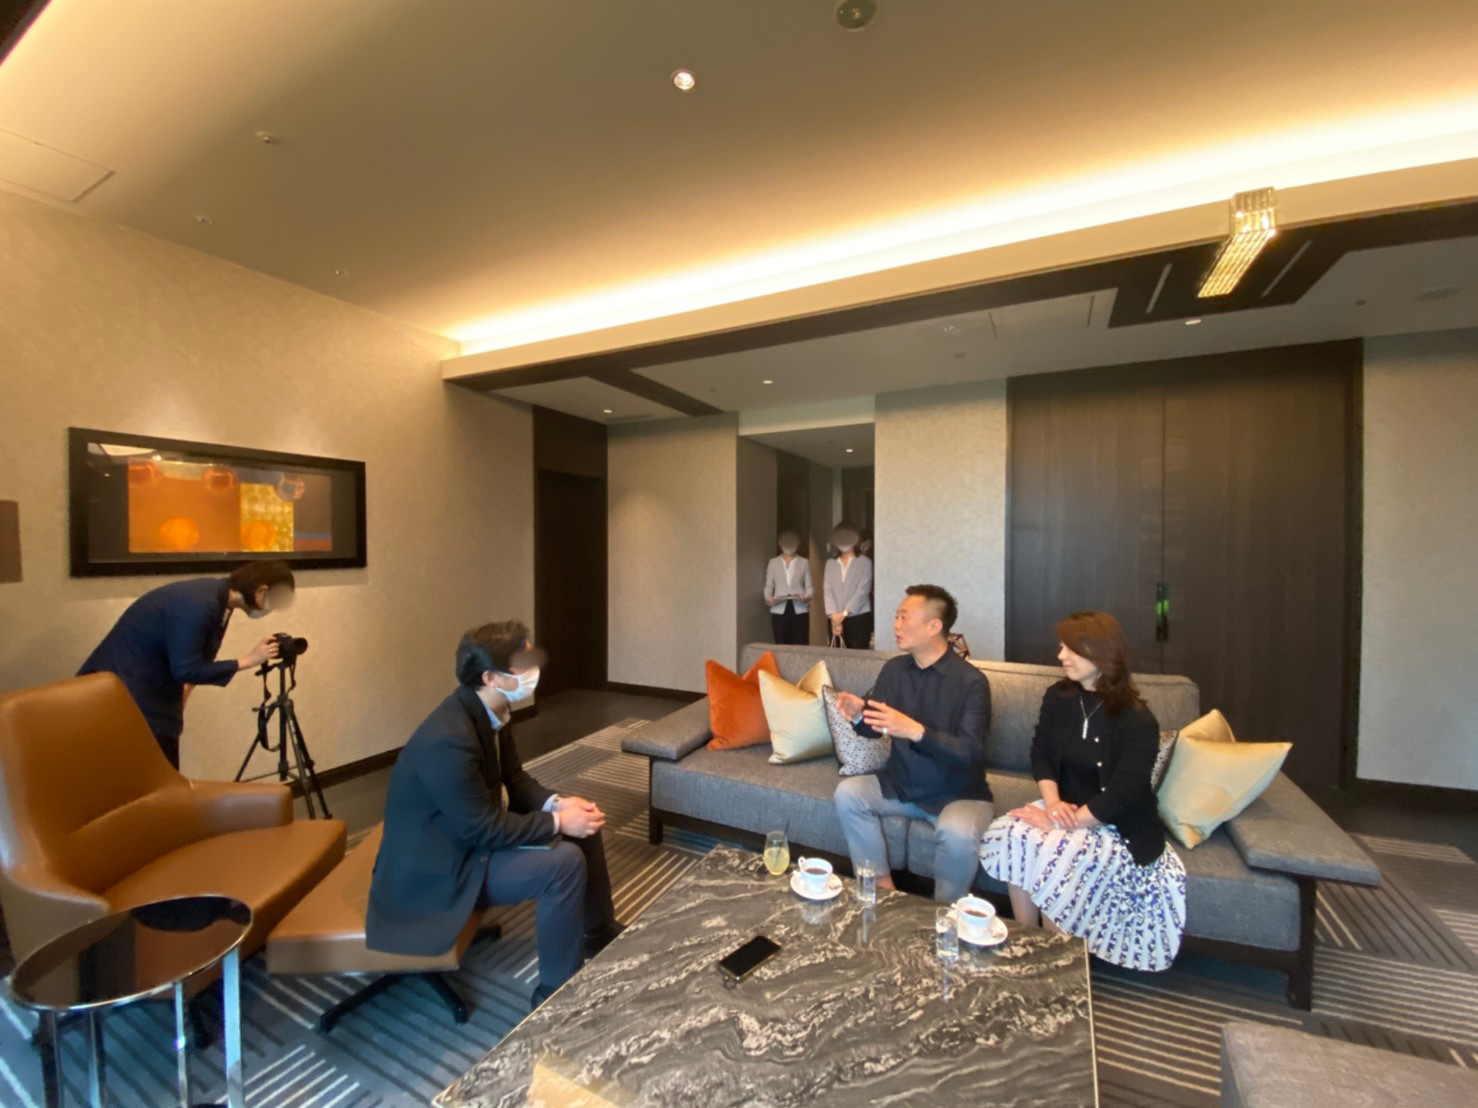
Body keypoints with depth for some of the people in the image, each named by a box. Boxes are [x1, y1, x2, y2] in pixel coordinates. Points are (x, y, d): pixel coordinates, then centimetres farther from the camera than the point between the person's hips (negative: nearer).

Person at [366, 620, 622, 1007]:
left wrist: (555, 804, -12)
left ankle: (601, 931, 27)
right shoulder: (448, 741, -35)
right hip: (441, 865, -9)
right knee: (565, 861, -24)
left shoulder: (491, 712, -7)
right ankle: (557, 990, -1)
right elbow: (484, 830, -29)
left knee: (583, 823, 6)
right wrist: (557, 822, -21)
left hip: (473, 830, 9)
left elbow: (515, 779, 5)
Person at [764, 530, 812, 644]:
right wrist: (768, 598, -10)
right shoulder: (773, 562, 10)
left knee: (800, 644, -3)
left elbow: (809, 586, 6)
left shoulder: (804, 562, 8)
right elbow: (769, 585, 9)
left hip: (799, 610, 0)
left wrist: (807, 597, -14)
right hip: (779, 610, 1)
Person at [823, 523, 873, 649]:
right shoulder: (830, 563, 11)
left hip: (859, 617, -3)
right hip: (837, 619, 3)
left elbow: (862, 591, -8)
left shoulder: (865, 562, 1)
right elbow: (828, 590, 2)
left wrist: (844, 613, -13)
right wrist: (834, 616, -10)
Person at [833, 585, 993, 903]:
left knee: (957, 833, -33)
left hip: (958, 793, -5)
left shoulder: (971, 681, -19)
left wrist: (916, 732, -41)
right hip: (901, 784, 5)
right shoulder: (894, 669, -2)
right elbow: (875, 728, 6)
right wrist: (859, 714, -19)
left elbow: (970, 752, -26)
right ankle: (883, 888, -1)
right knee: (848, 793, -15)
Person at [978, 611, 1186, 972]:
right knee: (1007, 834, -23)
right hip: (1065, 807, 5)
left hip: (1118, 828, -5)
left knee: (1055, 858, -30)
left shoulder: (1137, 721, -17)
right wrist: (1052, 802, -15)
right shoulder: (1058, 697, 1)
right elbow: (1040, 753, 3)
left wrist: (1062, 823, -24)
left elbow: (1121, 796, -22)